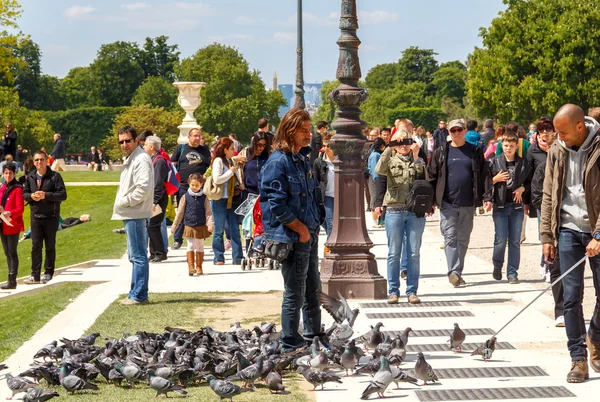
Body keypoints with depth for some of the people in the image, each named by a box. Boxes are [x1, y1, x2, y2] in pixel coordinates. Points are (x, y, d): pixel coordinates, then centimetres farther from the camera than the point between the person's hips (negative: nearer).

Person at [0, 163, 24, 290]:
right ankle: (11, 280, 17)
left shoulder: (18, 189, -9)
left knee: (12, 252, -6)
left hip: (13, 225, -8)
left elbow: (20, 208, -14)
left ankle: (12, 281, -5)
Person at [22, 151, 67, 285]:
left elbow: (63, 195, -11)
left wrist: (46, 195, -21)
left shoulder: (55, 176, -6)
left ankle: (48, 274, 14)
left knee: (50, 246, 5)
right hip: (35, 216, 3)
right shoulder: (30, 177, 8)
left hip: (51, 217, -3)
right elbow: (24, 193, 12)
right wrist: (31, 196, -10)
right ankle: (35, 275, 1)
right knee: (35, 246, -1)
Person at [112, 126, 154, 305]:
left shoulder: (141, 159, -13)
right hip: (130, 215, 11)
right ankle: (136, 294, 20)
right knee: (135, 256, 14)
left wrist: (123, 202, -14)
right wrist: (121, 204, 10)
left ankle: (138, 295, -7)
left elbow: (143, 188, -23)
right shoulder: (130, 159, 20)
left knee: (138, 256, -8)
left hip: (137, 215, -11)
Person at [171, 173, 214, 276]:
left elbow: (208, 212, -2)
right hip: (189, 226, -1)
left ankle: (199, 267, 19)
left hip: (201, 227, 1)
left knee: (200, 247, 10)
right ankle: (191, 266, -10)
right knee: (191, 246, -9)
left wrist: (210, 225, -15)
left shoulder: (204, 198, 1)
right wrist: (174, 226, 5)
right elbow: (180, 213, 5)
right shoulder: (185, 197, 0)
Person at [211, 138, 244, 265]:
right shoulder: (218, 161, -10)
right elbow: (217, 179, -20)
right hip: (220, 199, -7)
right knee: (219, 230, 0)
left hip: (232, 199, 7)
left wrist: (240, 184, 7)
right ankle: (218, 258, 4)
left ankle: (238, 258, 7)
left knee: (235, 229, 6)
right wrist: (231, 171, -15)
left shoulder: (232, 161, 14)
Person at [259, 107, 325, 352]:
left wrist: (315, 225, 12)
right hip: (292, 238, -9)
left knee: (312, 289, 17)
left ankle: (314, 336, 28)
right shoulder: (278, 162, -15)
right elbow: (277, 204, -20)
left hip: (309, 235, 9)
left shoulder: (303, 159, 13)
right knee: (294, 293, -3)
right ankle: (290, 343, 6)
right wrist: (300, 228, -14)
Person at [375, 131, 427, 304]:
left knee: (414, 253, 3)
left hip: (416, 211, 1)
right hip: (394, 210, -1)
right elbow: (379, 170, -14)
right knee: (394, 253, 1)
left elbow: (423, 178, -6)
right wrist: (389, 148, -18)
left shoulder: (419, 161, 12)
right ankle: (393, 291, 7)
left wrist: (415, 156, -12)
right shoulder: (391, 160, 8)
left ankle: (412, 291, 9)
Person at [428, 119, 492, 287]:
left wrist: (486, 198, -3)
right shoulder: (441, 152, 7)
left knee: (463, 239, 8)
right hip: (447, 203, -1)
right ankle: (453, 272, -20)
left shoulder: (475, 152, 8)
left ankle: (458, 273, 18)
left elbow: (484, 176, 6)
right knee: (450, 236, -12)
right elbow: (432, 177, 6)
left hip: (468, 204, 2)